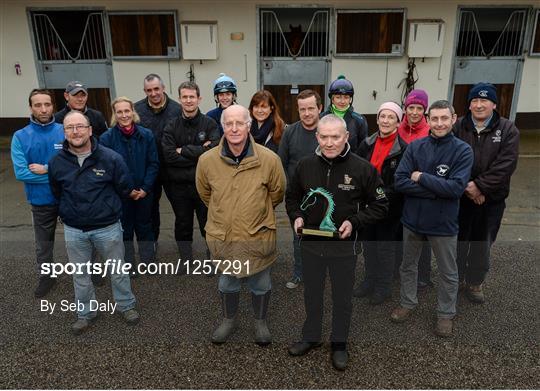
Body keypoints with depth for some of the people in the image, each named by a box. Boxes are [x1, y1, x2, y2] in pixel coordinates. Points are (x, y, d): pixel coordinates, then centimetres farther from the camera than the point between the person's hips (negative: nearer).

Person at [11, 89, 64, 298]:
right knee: (44, 244, 19)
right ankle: (46, 277, 42)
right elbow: (21, 173, -17)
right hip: (41, 200, 1)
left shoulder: (66, 131, -9)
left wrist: (46, 169, -23)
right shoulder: (20, 137, -9)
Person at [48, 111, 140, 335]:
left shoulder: (110, 158, -14)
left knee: (117, 270, 14)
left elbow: (125, 189, -3)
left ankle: (126, 305, 36)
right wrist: (70, 212, 10)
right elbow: (57, 193, 12)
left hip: (108, 227, -2)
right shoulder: (57, 162, -4)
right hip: (73, 230, 3)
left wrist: (107, 206, 6)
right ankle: (85, 312, 37)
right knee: (80, 274, 17)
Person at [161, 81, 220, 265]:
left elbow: (214, 150, -18)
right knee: (183, 228, 15)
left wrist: (183, 150, -13)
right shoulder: (171, 127, 1)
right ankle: (186, 262, 32)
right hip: (179, 186, 2)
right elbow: (168, 155, -12)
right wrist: (199, 154, -16)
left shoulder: (209, 124, -2)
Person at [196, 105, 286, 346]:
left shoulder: (269, 159, -17)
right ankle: (229, 319, 49)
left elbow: (276, 193, 2)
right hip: (223, 236, 1)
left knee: (260, 284, 19)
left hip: (258, 236, -1)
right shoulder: (207, 160, -12)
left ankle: (260, 321, 46)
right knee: (227, 282, 22)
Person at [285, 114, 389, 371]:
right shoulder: (305, 165, -5)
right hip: (310, 242, 3)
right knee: (312, 293, 20)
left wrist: (354, 222, -18)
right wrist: (297, 217, -7)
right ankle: (311, 337, 42)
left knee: (342, 296, 15)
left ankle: (339, 344, 37)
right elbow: (292, 196, 11)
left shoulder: (362, 168, -13)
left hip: (343, 244, -2)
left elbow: (380, 206, -5)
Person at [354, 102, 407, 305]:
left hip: (389, 207, -4)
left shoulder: (403, 149, -11)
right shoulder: (367, 144, 3)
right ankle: (369, 280, 34)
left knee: (386, 247, 8)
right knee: (368, 243, 16)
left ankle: (383, 286, 26)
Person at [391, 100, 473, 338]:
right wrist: (437, 190, -20)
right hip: (413, 219, 2)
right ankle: (407, 303, 41)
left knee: (448, 273, 15)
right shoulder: (415, 147, -6)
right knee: (408, 265, 19)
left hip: (443, 222, -2)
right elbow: (399, 182, -14)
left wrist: (421, 178, -18)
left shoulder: (462, 150, -11)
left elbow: (456, 187, -23)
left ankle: (446, 314, 36)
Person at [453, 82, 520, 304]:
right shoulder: (458, 127, -1)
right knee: (458, 241, 14)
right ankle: (457, 278, 34)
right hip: (460, 198, 1)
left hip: (492, 200, 0)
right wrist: (466, 187, -17)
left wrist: (479, 186, -21)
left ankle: (475, 282, 31)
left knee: (482, 245, 10)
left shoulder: (508, 130, -3)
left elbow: (506, 165, -13)